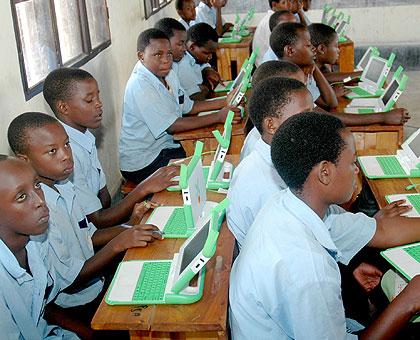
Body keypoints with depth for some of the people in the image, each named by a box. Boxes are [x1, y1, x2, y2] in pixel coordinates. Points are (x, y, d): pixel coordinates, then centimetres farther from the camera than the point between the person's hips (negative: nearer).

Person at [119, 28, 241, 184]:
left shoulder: (167, 74, 5)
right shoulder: (140, 86, -24)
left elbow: (188, 107, 12)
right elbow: (172, 126, -26)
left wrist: (224, 103, -1)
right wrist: (218, 117, -23)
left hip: (166, 145, 9)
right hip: (142, 163, -9)